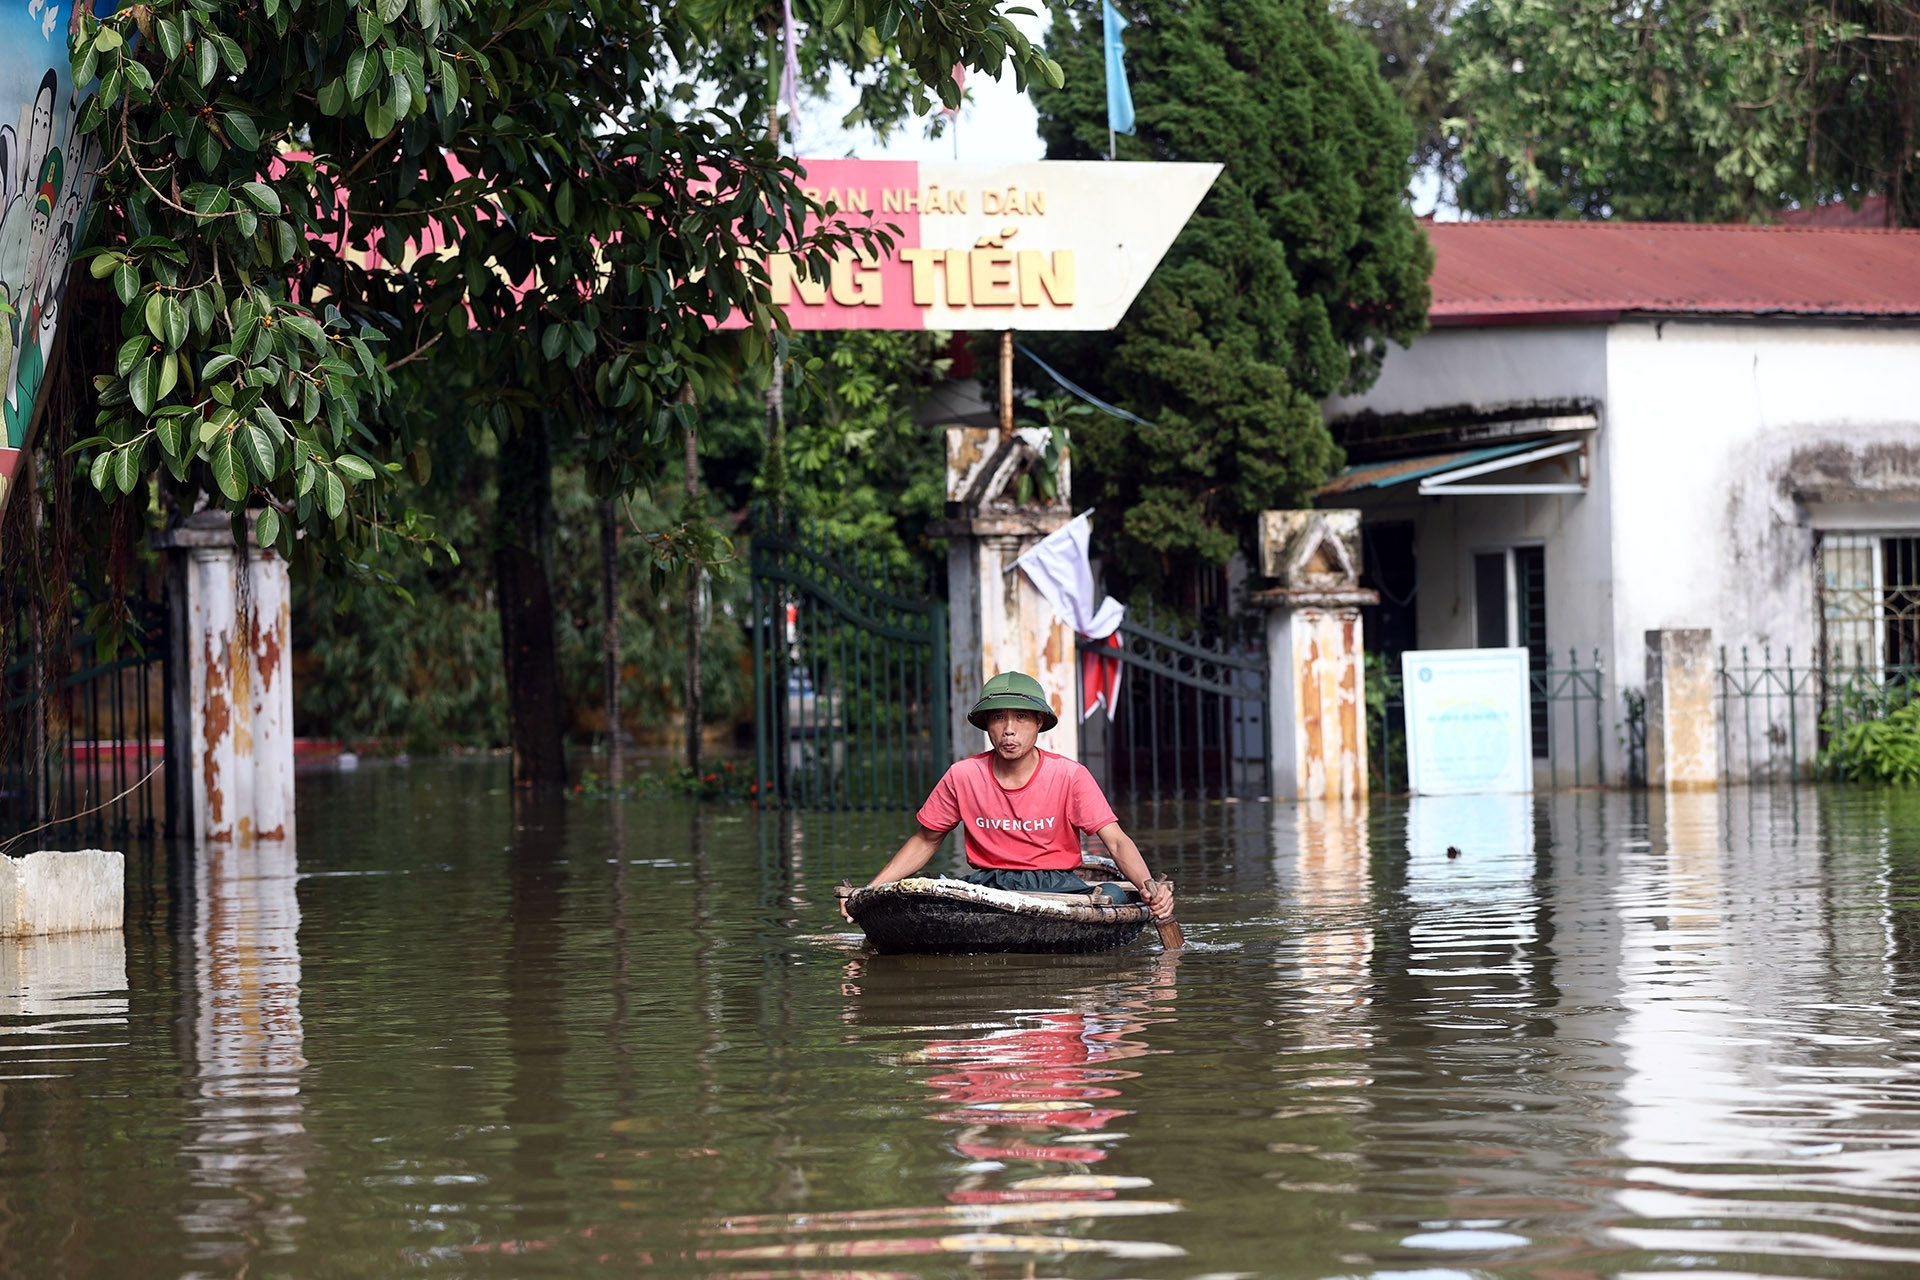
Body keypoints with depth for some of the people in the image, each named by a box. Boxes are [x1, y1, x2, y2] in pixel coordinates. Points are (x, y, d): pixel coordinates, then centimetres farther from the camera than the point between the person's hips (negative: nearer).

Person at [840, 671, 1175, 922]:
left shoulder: (1069, 775, -6)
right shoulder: (963, 777, 0)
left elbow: (1116, 842, -11)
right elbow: (926, 840, 13)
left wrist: (1148, 886, -32)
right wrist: (868, 891, 3)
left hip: (1056, 885, -2)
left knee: (1115, 896, -35)